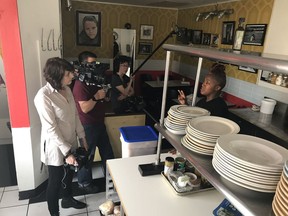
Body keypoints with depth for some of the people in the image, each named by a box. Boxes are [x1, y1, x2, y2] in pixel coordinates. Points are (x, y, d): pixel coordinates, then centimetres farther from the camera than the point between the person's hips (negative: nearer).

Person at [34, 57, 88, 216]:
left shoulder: (66, 90, -1)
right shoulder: (43, 96, -25)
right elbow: (51, 129, -24)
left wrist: (82, 137, 7)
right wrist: (66, 152, -22)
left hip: (70, 143, 8)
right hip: (56, 148, -7)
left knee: (69, 174, 26)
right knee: (55, 181, 13)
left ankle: (68, 199, 52)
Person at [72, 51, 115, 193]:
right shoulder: (80, 84, -21)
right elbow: (85, 108, -26)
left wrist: (104, 93, 5)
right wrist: (97, 97, -27)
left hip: (99, 122, 9)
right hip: (88, 126, -9)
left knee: (107, 150, 20)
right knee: (87, 155, 8)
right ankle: (84, 182, 29)